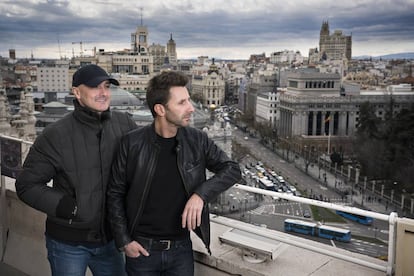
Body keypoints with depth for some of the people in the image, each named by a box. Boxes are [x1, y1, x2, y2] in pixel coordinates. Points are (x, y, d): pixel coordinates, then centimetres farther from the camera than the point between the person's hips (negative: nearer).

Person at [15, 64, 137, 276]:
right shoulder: (55, 136, -15)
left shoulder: (124, 124, -6)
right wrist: (68, 207, -16)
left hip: (109, 239, 3)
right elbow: (27, 185, -9)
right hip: (68, 243, -3)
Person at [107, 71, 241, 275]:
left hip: (181, 249, 2)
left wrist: (201, 194, -17)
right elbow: (115, 194, -3)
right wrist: (123, 241, -6)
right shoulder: (132, 144, -11)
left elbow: (232, 169, -2)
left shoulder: (196, 140, -6)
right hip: (142, 249, -1)